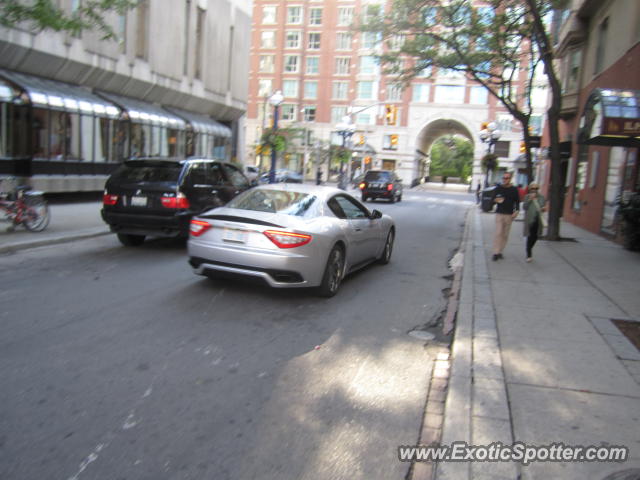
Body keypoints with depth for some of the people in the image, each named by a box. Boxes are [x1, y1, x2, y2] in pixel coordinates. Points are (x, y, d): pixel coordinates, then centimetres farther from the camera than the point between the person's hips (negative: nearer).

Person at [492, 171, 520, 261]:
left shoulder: (514, 190, 5)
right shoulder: (498, 188, 3)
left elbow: (517, 201, 11)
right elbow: (493, 199, 8)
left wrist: (516, 211, -3)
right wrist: (496, 200, -15)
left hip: (509, 214, 2)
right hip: (499, 213, -2)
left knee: (505, 234, 5)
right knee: (498, 233, -11)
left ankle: (500, 251, 15)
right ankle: (496, 253, -11)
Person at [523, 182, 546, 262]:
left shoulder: (541, 198, 10)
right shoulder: (527, 197, 0)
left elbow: (543, 207, 16)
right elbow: (524, 207, -9)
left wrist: (544, 208, -7)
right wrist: (530, 199, -19)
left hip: (538, 220, 4)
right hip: (530, 220, -4)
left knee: (535, 237, 9)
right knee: (530, 237, -8)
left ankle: (529, 250, 34)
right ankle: (529, 255, -3)